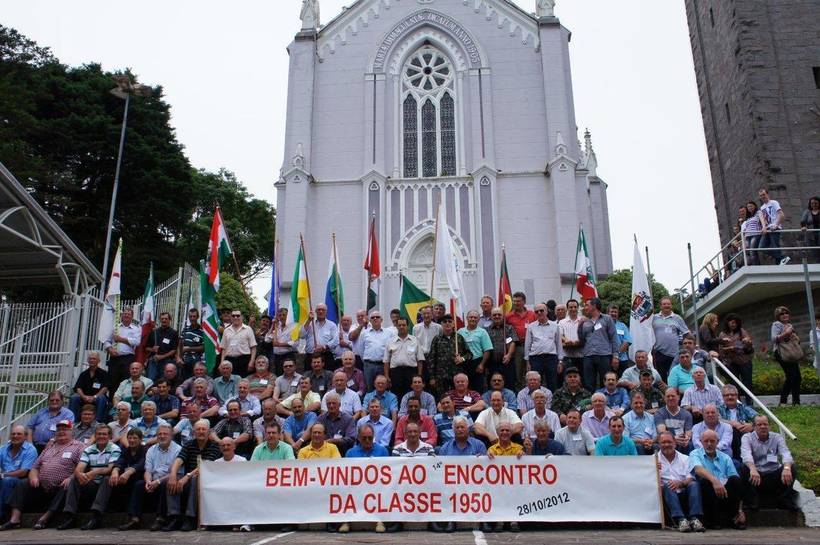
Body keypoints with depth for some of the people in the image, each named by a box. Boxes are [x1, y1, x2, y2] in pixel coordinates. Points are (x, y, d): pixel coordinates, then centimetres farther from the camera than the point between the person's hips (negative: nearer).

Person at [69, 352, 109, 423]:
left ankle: (98, 421, -32)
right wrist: (84, 397, -20)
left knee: (102, 398, -35)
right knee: (74, 397, -24)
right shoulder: (84, 374, 12)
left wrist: (94, 397, -22)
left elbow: (105, 388, -8)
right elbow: (78, 388, 2)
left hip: (97, 397, -3)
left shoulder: (103, 373, 2)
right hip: (84, 398, 3)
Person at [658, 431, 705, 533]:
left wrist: (680, 483, -18)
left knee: (694, 484, -25)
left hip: (684, 494, 2)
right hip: (667, 494, -2)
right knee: (667, 486, -32)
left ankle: (694, 519, -37)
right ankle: (680, 520, -45)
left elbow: (690, 479, 4)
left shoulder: (685, 458, 18)